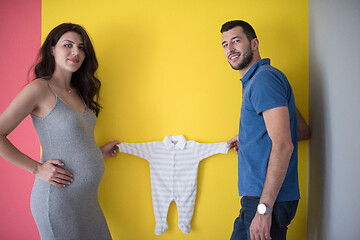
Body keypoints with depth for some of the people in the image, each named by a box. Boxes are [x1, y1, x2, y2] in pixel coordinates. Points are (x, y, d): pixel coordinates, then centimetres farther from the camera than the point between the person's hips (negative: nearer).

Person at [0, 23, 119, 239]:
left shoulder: (78, 92, 11)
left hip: (87, 198, 7)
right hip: (58, 198, -7)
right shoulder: (40, 89, -11)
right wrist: (37, 169, -15)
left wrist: (99, 152, 11)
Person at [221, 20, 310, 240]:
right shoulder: (255, 80, 17)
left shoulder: (264, 78, -14)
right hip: (257, 196, 10)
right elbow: (304, 132, 21)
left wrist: (264, 208, -25)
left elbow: (283, 145, -23)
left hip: (269, 198, -10)